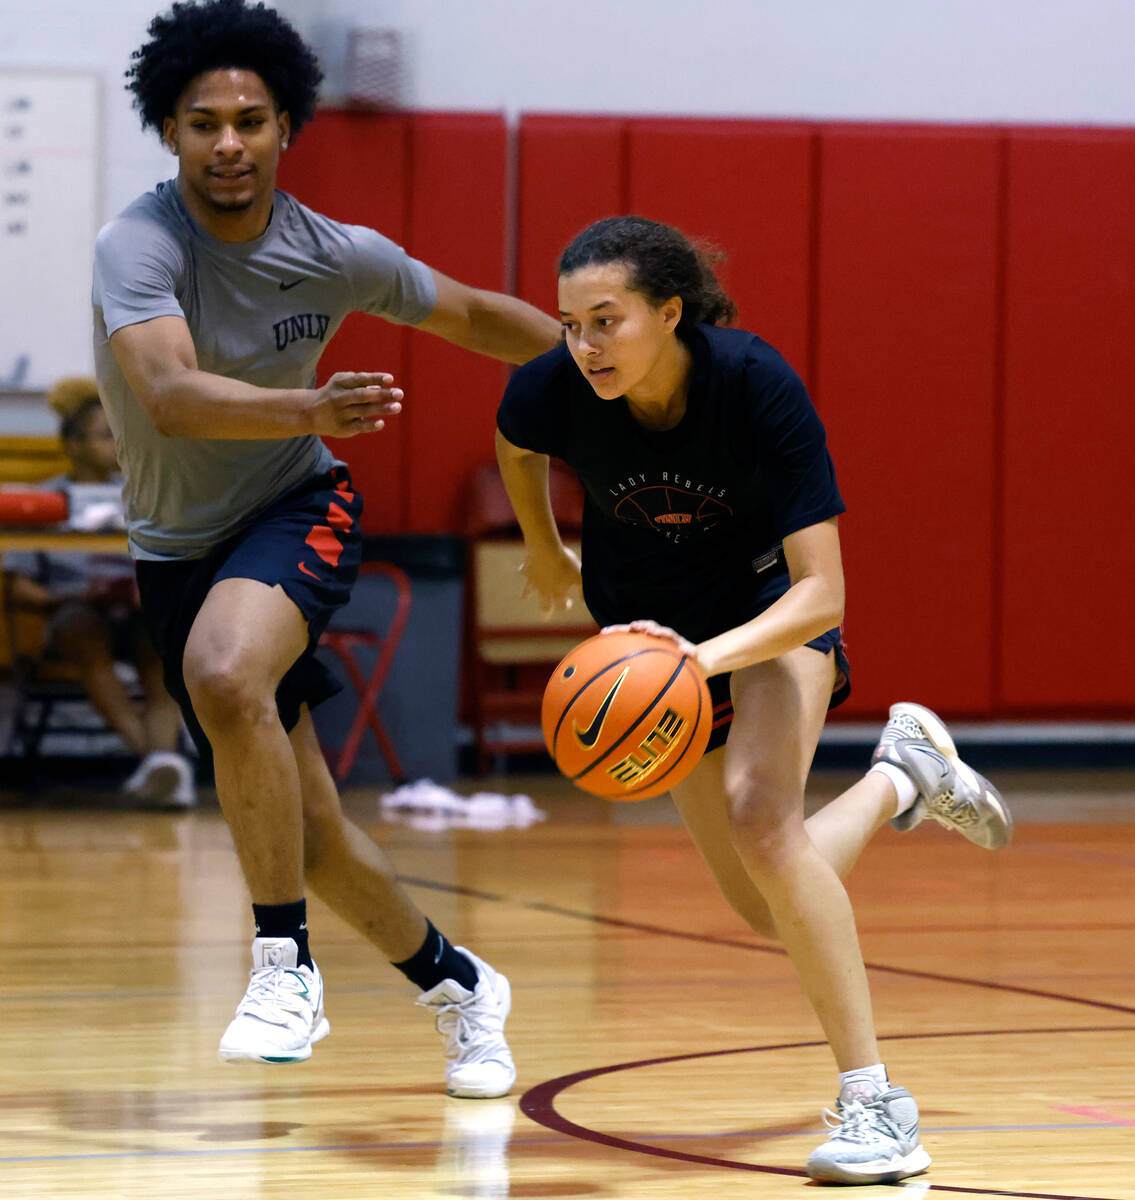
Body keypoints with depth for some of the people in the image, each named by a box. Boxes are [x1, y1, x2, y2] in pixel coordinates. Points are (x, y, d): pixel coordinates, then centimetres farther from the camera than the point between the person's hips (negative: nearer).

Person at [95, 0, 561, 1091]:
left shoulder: (339, 258, -12)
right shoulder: (140, 247, -23)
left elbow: (476, 316, 7)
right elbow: (170, 396, -41)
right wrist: (312, 408, -57)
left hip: (296, 510, -1)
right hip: (179, 548, 1)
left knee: (226, 676, -35)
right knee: (306, 833, 6)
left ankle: (285, 962, -25)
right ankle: (456, 987, 31)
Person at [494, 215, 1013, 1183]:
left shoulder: (757, 384, -33)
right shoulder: (556, 389, -26)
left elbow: (821, 593, -34)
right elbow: (514, 447, 3)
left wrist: (710, 655, -50)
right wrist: (544, 551, 18)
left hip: (769, 603, -3)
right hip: (653, 624, 3)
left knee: (759, 814, -30)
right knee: (776, 912, 3)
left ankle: (873, 1102, -23)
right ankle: (904, 777, 34)